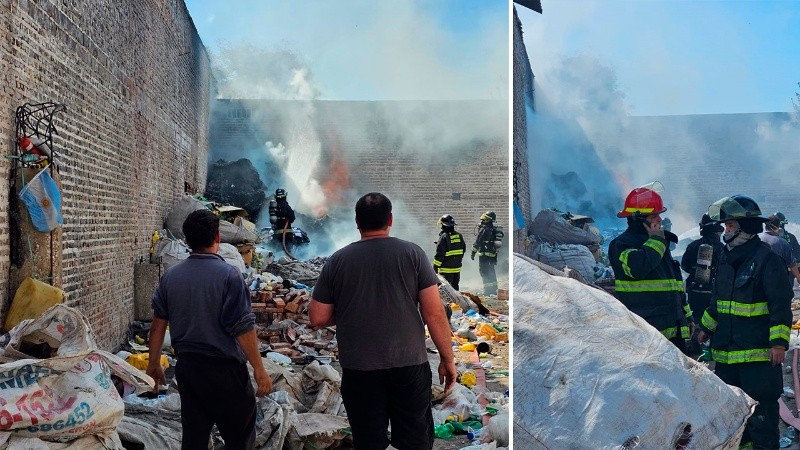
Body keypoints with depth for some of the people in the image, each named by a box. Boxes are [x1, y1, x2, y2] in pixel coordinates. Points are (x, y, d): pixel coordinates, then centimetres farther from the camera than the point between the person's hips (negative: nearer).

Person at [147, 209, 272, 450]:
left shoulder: (170, 276, 1)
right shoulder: (228, 275, -16)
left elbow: (158, 324, 7)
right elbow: (243, 329, -17)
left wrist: (154, 363, 18)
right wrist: (260, 370, -10)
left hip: (186, 367, 6)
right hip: (224, 368, -6)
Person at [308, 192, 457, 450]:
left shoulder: (337, 261, 0)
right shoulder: (412, 253, -3)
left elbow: (317, 319, 3)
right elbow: (434, 314, -6)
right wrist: (447, 359, 4)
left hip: (358, 370, 1)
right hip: (409, 364, 0)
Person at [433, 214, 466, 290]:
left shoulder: (444, 237, -17)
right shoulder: (459, 236, 5)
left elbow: (439, 254, -17)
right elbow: (463, 249, 16)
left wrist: (435, 267, -11)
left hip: (446, 269, -7)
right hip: (457, 267, 7)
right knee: (455, 286, 18)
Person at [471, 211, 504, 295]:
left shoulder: (483, 229, -13)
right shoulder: (496, 229, 12)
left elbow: (477, 242, -14)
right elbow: (497, 241, 18)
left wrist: (473, 253, -8)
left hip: (484, 253, -8)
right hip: (493, 254, 8)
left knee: (484, 270, -3)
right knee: (491, 270, 18)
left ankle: (487, 290, -5)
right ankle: (494, 289, 23)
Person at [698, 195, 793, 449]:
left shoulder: (767, 259, -13)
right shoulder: (726, 258, 11)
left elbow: (781, 304, -15)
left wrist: (779, 342, -19)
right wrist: (706, 328, 23)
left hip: (758, 352, -8)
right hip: (726, 350, 8)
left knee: (760, 405, -2)